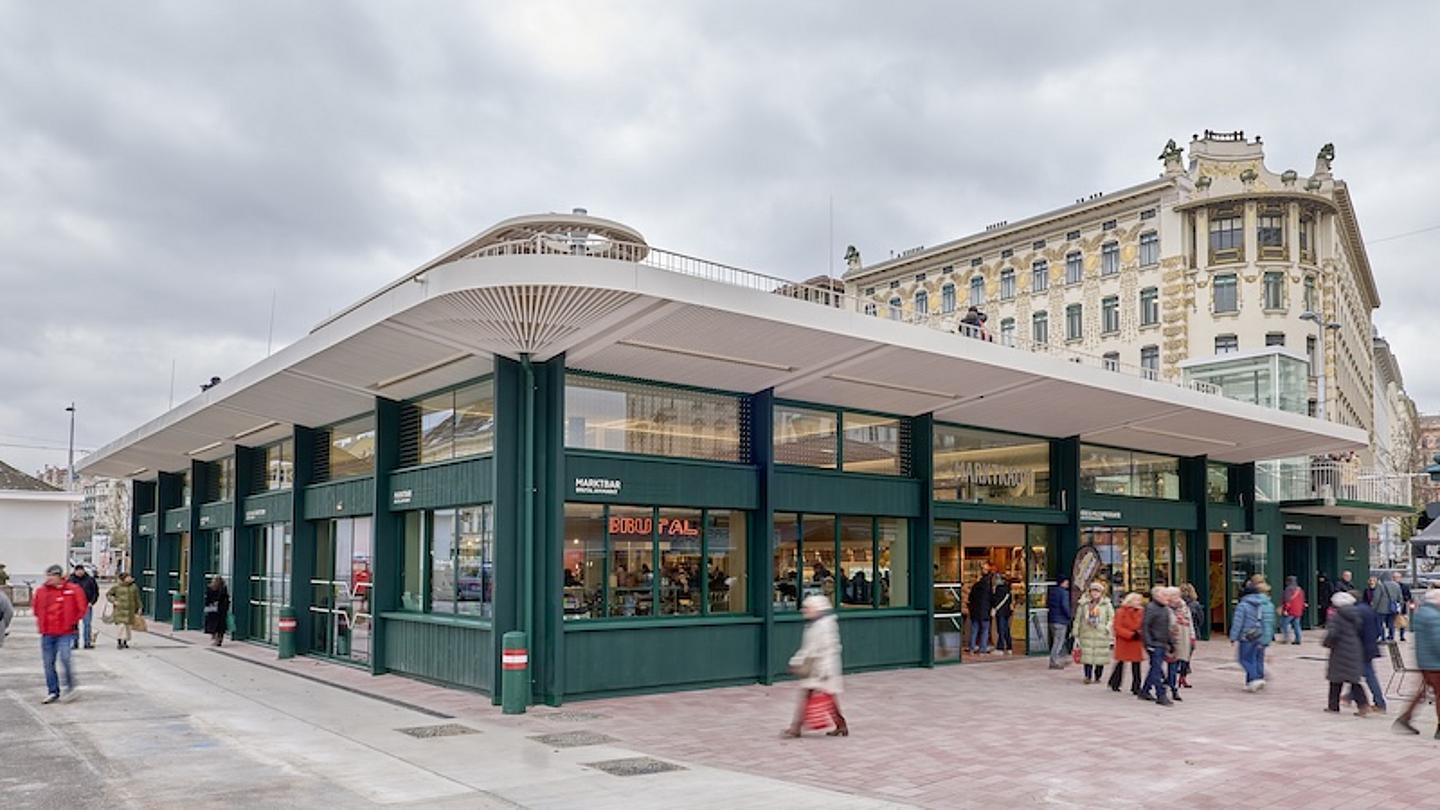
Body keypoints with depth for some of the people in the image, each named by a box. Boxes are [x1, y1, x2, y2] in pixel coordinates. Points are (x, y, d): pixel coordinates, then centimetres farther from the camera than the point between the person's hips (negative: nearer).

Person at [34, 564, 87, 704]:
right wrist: (41, 622, 16)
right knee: (48, 663, 7)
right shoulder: (41, 591, 4)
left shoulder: (73, 589, -7)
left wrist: (73, 622, 0)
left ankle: (70, 686, 3)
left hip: (65, 632, -5)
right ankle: (53, 692, 18)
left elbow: (81, 608, 0)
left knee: (64, 658, -17)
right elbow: (35, 607, 21)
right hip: (47, 634, 5)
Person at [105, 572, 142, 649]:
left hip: (130, 610, 3)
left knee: (128, 626, 6)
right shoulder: (116, 586, -1)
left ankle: (125, 642, 17)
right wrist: (113, 601, -7)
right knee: (120, 625, -10)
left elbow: (137, 599, 13)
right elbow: (108, 594, 7)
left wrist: (138, 608, 11)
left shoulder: (134, 587, 8)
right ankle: (119, 642, 0)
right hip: (119, 609, -3)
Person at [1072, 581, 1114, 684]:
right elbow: (1077, 620, 11)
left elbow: (1111, 621, 2)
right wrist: (1076, 636, 9)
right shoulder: (1084, 604, 7)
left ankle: (1097, 677, 17)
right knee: (1087, 656, -5)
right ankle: (1088, 676, 8)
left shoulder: (1107, 605, 2)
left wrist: (1111, 638, -2)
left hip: (1101, 636, -1)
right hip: (1087, 636, 1)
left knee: (1100, 658, 1)